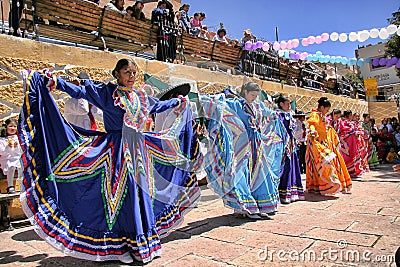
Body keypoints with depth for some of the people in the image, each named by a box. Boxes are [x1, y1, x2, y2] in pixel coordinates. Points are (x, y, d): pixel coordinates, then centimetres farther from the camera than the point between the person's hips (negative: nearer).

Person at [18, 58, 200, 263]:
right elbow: (80, 91, -9)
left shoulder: (140, 96, 14)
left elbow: (158, 106, 29)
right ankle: (120, 246, 12)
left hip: (139, 150, 6)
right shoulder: (106, 92, -2)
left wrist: (177, 102, 38)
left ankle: (144, 243, 24)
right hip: (117, 150, -6)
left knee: (141, 195, 9)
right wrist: (56, 83, -21)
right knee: (119, 196, -3)